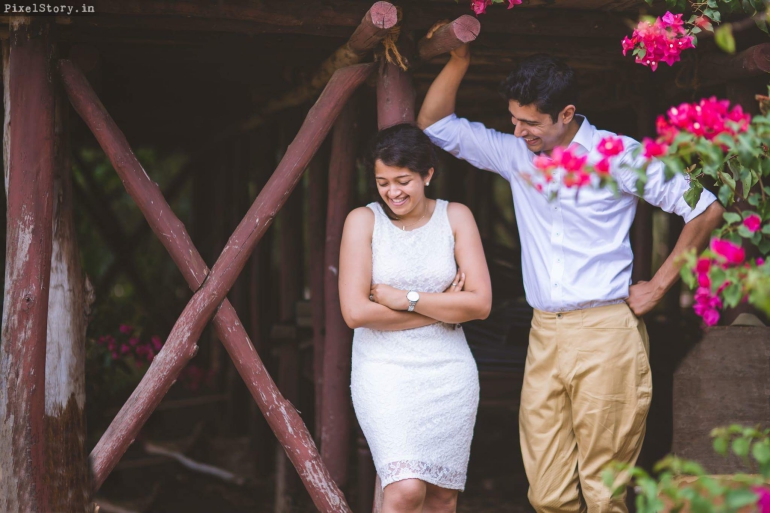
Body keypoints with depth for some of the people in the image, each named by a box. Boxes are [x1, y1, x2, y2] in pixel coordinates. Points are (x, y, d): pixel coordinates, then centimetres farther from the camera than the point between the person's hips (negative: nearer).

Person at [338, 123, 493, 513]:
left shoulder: (456, 217, 3)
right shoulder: (363, 221, -3)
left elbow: (480, 303, -4)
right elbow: (355, 312, -11)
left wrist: (406, 298, -11)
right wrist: (443, 308, -8)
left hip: (449, 373, 3)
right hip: (384, 370, -3)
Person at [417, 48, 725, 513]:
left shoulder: (620, 155, -2)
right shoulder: (515, 155, 11)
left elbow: (707, 210, -1)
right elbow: (435, 122, 16)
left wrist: (660, 285, 0)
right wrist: (460, 58, 2)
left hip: (605, 334, -4)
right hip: (544, 335, 5)